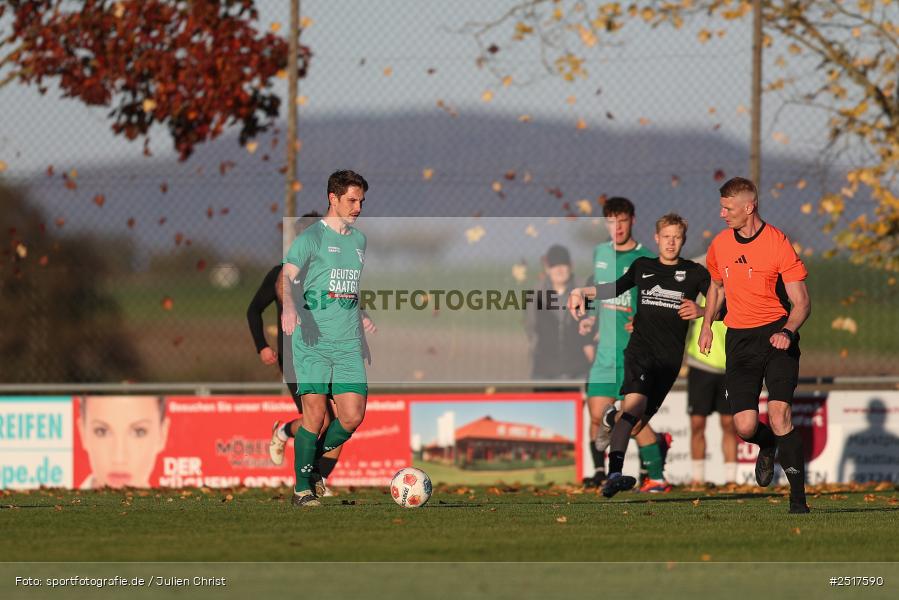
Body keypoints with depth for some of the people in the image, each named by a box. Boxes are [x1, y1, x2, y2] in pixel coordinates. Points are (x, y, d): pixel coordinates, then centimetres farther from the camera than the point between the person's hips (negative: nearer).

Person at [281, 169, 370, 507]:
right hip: (313, 342, -5)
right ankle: (302, 488, 1)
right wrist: (289, 307, -37)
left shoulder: (359, 240, 18)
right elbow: (286, 275, -19)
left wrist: (360, 318, 30)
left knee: (352, 418, -5)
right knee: (315, 414, -10)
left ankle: (318, 460, 20)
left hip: (349, 343, 6)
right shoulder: (312, 237, -4)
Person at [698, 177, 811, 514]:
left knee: (778, 415, -19)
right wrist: (707, 325, 16)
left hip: (776, 336, -4)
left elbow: (801, 303, -7)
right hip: (739, 340, 4)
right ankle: (768, 447, 32)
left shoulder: (778, 244, -9)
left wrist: (787, 331, -25)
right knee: (745, 427, -7)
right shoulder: (720, 245, 7)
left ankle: (798, 496, -10)